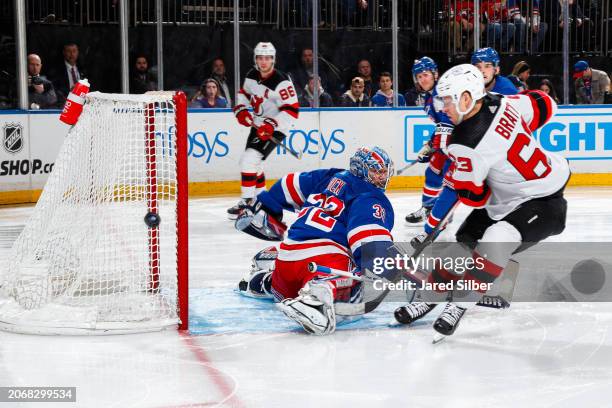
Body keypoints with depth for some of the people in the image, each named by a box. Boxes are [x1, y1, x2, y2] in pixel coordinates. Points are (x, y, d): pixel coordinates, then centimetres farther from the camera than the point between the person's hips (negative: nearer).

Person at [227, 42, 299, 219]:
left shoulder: (281, 82, -23)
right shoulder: (252, 75, 0)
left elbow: (292, 111, -24)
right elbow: (244, 92, 20)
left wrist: (271, 125, -31)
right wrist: (241, 110, 2)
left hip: (275, 127, -8)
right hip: (258, 124, 8)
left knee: (249, 160, -19)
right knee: (251, 162, 16)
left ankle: (247, 203, -14)